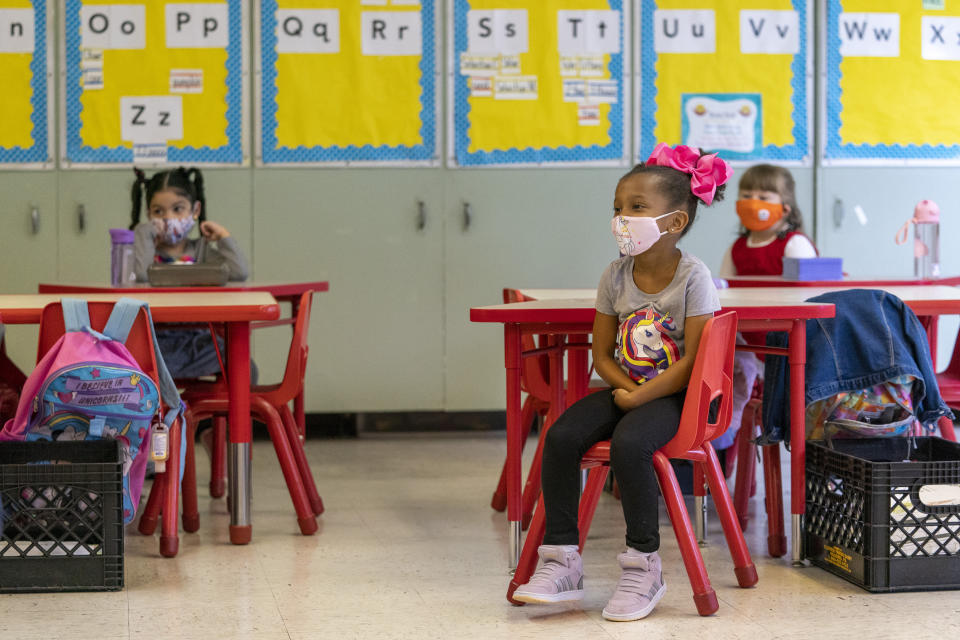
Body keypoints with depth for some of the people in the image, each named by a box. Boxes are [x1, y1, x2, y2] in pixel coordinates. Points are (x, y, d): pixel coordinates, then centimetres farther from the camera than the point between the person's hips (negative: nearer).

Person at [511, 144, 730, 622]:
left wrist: (640, 397, -18)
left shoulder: (693, 277, -11)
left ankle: (642, 566, -18)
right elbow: (602, 354, 8)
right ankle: (561, 561, -13)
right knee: (561, 437, -19)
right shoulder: (615, 277, 4)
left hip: (675, 395, -6)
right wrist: (625, 386, -11)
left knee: (628, 444, -34)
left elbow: (692, 361, -15)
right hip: (627, 389, 6)